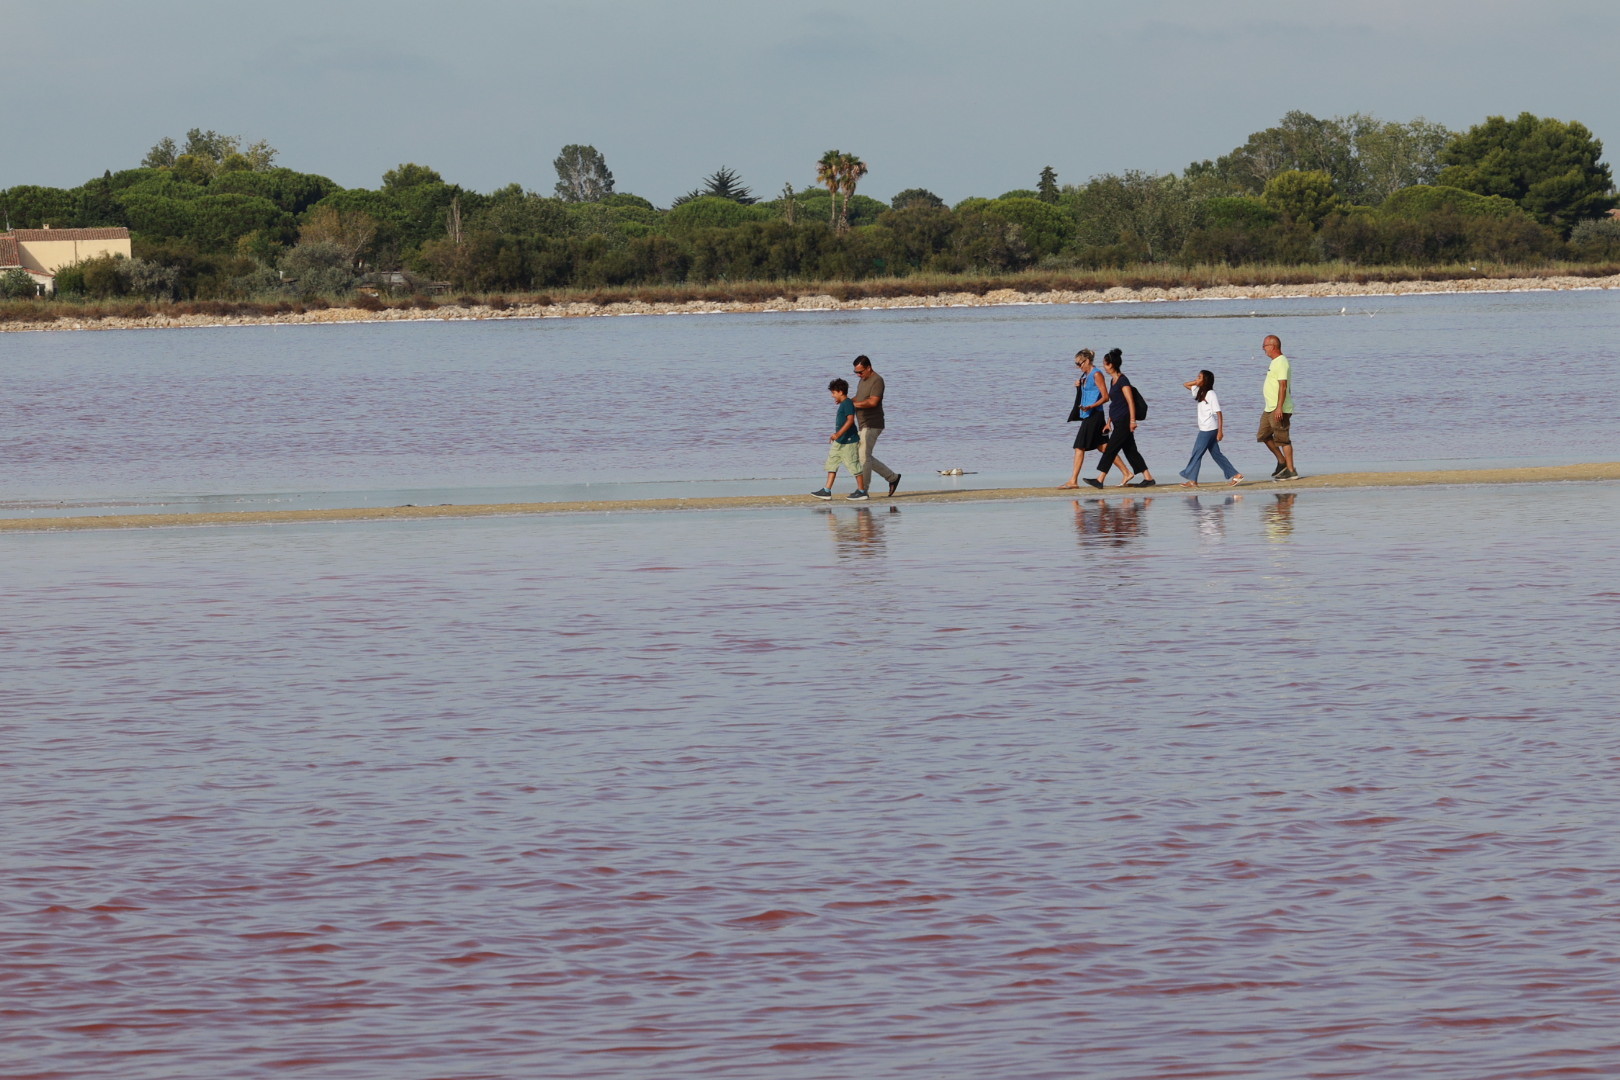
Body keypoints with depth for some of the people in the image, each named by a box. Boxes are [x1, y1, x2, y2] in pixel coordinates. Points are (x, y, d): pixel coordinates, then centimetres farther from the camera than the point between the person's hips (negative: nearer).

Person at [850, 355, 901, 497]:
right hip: (863, 426, 10)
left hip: (872, 425, -10)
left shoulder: (877, 381, -14)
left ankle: (862, 490, -5)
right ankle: (892, 477, 21)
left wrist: (853, 404, -19)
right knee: (866, 457, 12)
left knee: (864, 457, -9)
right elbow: (859, 398, 22)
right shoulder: (863, 380, 16)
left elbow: (873, 402, -24)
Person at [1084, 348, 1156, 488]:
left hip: (1124, 422, -10)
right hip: (1118, 422, 10)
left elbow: (1130, 402, -16)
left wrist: (1132, 420, -19)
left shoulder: (1123, 380, -13)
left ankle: (1099, 480, -7)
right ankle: (1148, 478, 11)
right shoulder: (1113, 381, 15)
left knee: (1110, 449, -8)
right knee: (1130, 451, 9)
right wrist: (1109, 422, 22)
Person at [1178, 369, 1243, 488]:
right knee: (1216, 453, 8)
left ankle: (1192, 480, 0)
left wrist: (1220, 431, -18)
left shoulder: (1211, 394, -12)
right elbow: (1185, 385, 24)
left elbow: (1218, 413, -15)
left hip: (1209, 429, -9)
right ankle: (1235, 475, 7)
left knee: (1197, 452, -5)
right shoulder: (1200, 391, 12)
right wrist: (1197, 382, 7)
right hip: (1204, 429, 9)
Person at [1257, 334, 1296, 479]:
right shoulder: (1275, 362, 16)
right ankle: (1282, 462, 22)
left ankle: (1290, 471, -3)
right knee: (1264, 436, 15)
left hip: (1279, 410, -11)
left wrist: (1279, 408, -28)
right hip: (1270, 409, 11)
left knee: (1283, 440, -7)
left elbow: (1283, 386, -23)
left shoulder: (1281, 363, -16)